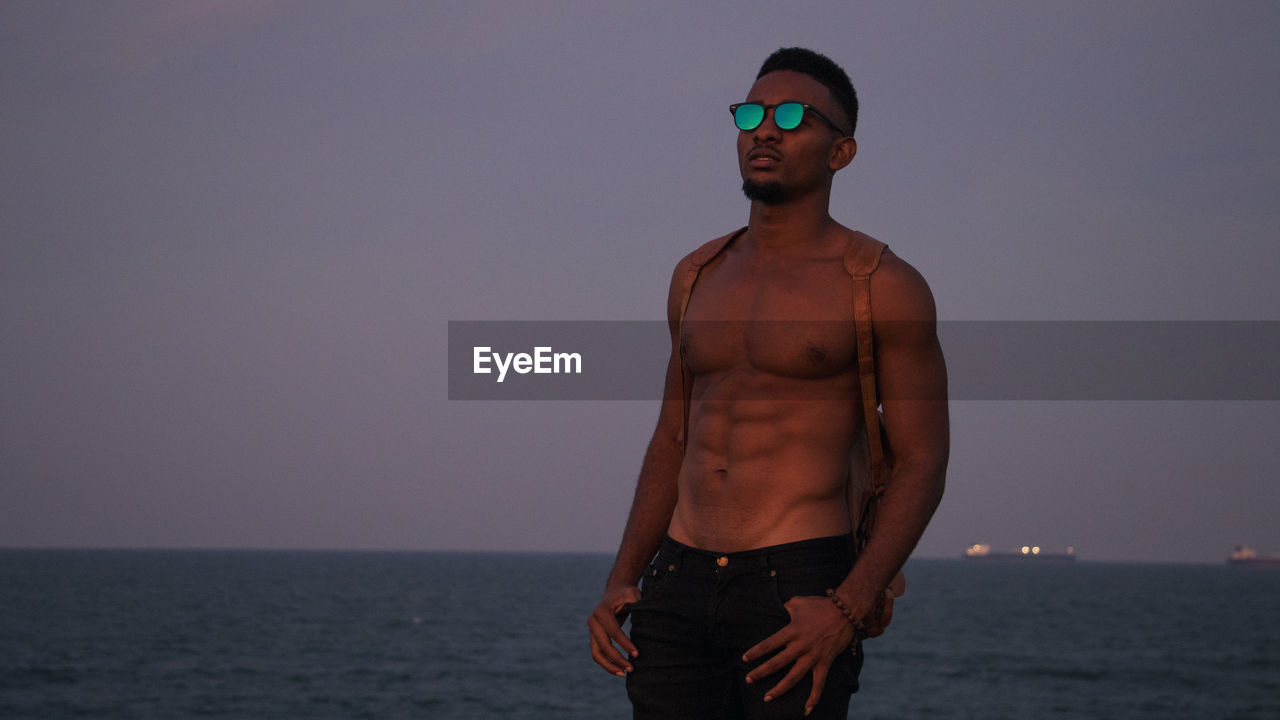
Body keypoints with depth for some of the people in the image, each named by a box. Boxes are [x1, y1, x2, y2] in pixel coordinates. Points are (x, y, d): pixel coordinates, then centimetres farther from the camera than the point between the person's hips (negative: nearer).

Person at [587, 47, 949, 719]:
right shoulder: (698, 278, 17)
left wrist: (847, 611, -17)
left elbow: (922, 464, -5)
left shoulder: (885, 287, -1)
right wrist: (619, 585, 9)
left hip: (800, 594, -5)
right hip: (678, 588, 5)